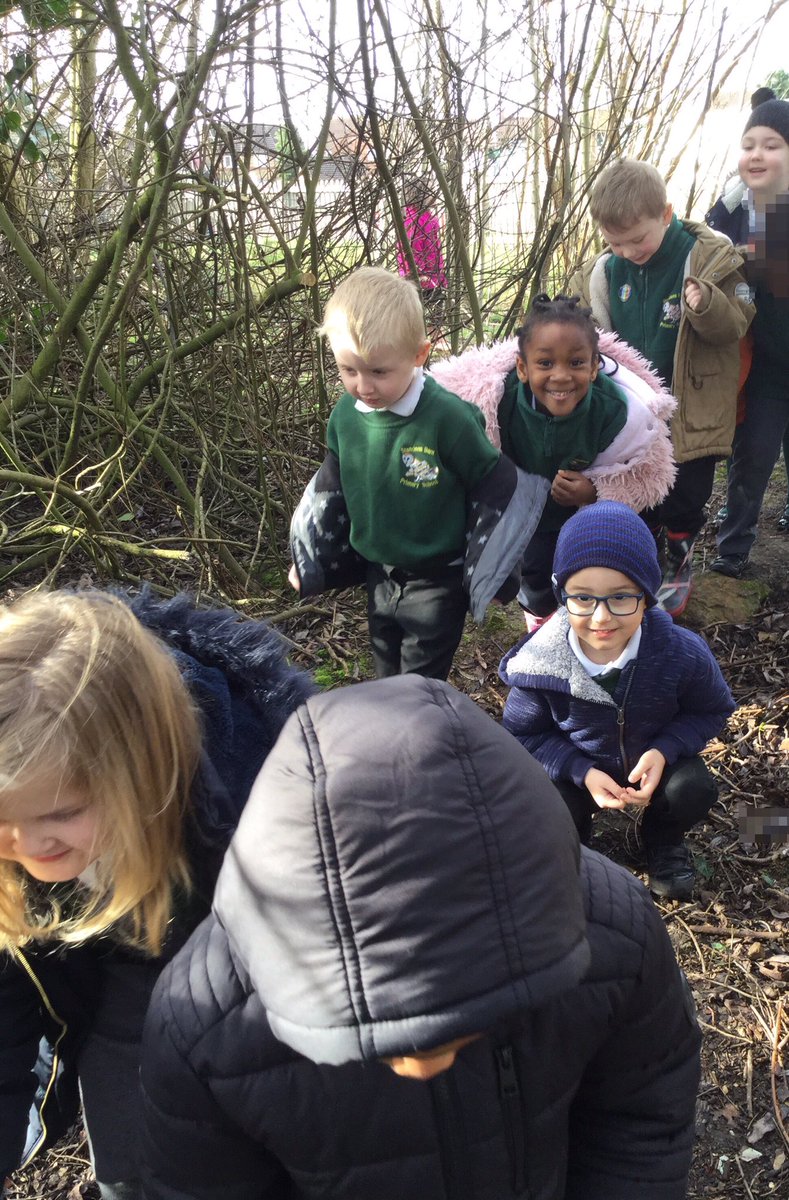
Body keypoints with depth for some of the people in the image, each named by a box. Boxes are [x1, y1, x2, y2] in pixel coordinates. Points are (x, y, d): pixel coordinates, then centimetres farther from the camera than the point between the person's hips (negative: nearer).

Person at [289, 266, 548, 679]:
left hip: (436, 581, -5)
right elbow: (331, 490, 9)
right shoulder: (345, 416, -9)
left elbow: (493, 490, -13)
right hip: (378, 574, 5)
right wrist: (309, 562, 13)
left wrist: (488, 569, -9)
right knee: (387, 679, 22)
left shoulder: (447, 417, -25)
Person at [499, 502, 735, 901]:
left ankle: (662, 838, 12)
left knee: (694, 791, -27)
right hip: (577, 767, 0)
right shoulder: (540, 662, -28)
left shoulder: (682, 654, -27)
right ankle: (574, 840, 17)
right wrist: (583, 772, -26)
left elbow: (712, 711, -8)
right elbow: (523, 733, -12)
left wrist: (664, 751, -26)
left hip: (653, 760, 1)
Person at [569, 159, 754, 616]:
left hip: (690, 413, -3)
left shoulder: (707, 257, -14)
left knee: (683, 498, 7)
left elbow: (734, 325, -14)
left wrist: (706, 305, -34)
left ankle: (680, 564, 33)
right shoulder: (607, 269, -3)